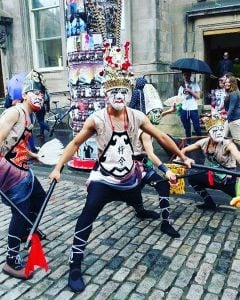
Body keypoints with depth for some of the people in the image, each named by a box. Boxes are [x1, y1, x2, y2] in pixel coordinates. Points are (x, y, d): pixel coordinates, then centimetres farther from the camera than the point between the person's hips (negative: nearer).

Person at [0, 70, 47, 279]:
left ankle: (26, 230, 48)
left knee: (40, 196, 24)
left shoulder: (29, 118, 16)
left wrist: (37, 156, 31)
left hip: (21, 168, 10)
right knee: (21, 211, -6)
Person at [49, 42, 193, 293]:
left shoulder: (137, 117, -7)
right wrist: (58, 168, -11)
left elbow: (162, 137, 2)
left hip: (130, 178, 3)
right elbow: (75, 143, -6)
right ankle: (75, 267, 3)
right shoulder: (97, 119, -15)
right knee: (86, 219, -11)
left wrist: (183, 156, 8)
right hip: (103, 180, -3)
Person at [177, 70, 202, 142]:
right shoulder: (181, 86, 13)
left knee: (197, 127, -4)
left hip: (193, 109, -3)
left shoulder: (195, 85, 5)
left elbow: (198, 96, -2)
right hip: (184, 110, 3)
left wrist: (190, 91, -10)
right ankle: (188, 142, 17)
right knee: (187, 128, 8)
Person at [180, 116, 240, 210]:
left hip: (229, 181, -5)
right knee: (192, 178, 5)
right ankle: (210, 203, 19)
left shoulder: (228, 144, -24)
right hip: (213, 176, 5)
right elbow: (184, 150, 1)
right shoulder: (204, 142, -11)